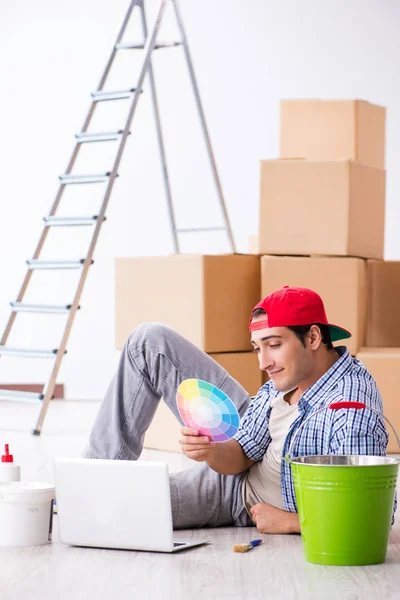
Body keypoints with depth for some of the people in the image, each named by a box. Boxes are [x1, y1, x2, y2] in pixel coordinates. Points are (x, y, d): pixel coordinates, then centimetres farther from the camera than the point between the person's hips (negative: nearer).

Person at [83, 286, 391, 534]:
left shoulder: (353, 414, -37)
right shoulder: (289, 376, -14)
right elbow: (238, 457, -8)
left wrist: (287, 521, -24)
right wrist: (212, 452, -32)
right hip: (239, 466, 7)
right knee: (149, 341, 0)